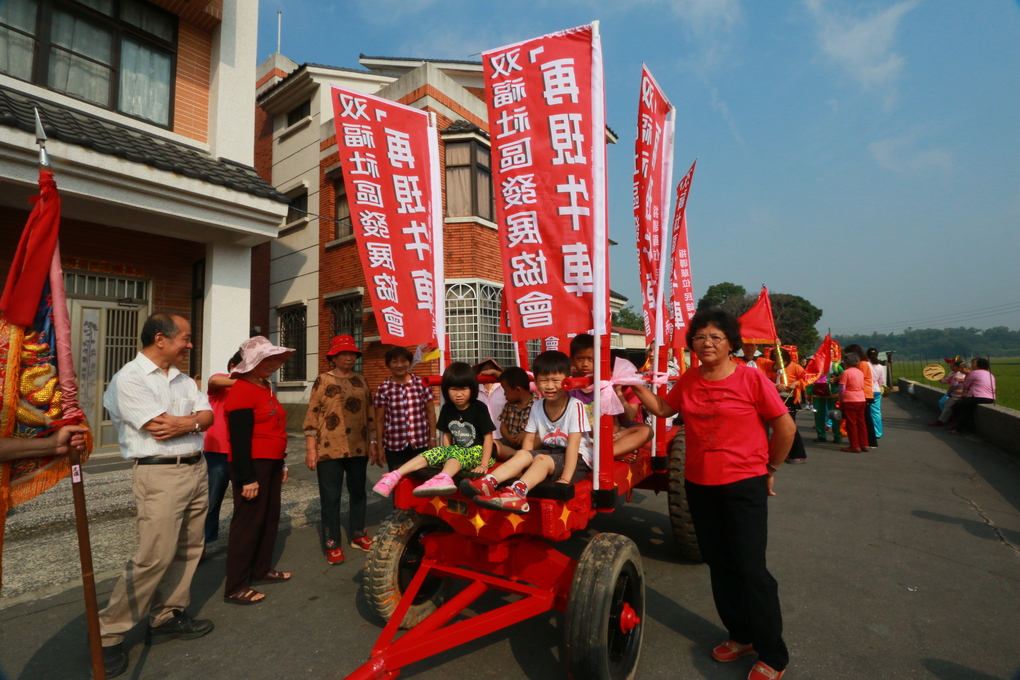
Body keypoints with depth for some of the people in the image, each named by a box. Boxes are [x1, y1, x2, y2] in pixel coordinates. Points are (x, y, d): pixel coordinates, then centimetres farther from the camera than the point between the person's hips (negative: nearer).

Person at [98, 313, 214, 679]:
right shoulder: (129, 378, -10)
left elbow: (207, 415, 6)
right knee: (154, 557, -6)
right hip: (160, 475, -7)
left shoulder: (183, 380, 13)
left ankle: (168, 617, 26)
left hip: (196, 469, 7)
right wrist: (195, 420, -2)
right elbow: (160, 428, -17)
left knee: (188, 550, 12)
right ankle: (108, 634, 12)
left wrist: (183, 423, -12)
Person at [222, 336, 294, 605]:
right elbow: (239, 438, -20)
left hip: (270, 464, 9)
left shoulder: (266, 388, 14)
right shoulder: (242, 391, -15)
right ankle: (234, 588, 10)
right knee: (248, 522, -2)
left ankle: (261, 568, 32)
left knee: (270, 517, 16)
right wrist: (247, 477, -21)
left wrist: (281, 463, 19)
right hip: (252, 465, -9)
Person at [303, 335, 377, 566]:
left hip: (358, 448, 4)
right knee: (330, 496, 4)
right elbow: (312, 415, -5)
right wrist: (310, 448, -10)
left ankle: (358, 534, 31)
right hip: (329, 449, -4)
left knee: (359, 492, 14)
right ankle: (332, 544, 17)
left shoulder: (361, 381, 10)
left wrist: (373, 443, 9)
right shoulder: (323, 381, -2)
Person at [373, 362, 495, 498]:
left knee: (456, 453, -34)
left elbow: (488, 437, -12)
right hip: (457, 451, 6)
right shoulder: (447, 409, 3)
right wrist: (446, 459, 0)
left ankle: (443, 478, -65)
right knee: (434, 453, -18)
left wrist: (484, 464, -19)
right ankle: (395, 476, -27)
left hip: (477, 452, -6)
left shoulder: (479, 408, -12)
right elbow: (447, 435, 10)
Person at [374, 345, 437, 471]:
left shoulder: (421, 384, 1)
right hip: (394, 446, 0)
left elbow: (430, 413, 5)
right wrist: (379, 446, 3)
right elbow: (379, 420, 4)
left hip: (421, 444, 0)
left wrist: (433, 439, 2)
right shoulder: (383, 389, 0)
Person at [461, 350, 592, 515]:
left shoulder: (575, 406, -17)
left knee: (542, 459, -30)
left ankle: (517, 490, -52)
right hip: (549, 452, 6)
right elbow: (529, 440, 5)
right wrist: (524, 464, -9)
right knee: (522, 454, -18)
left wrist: (565, 479, -27)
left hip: (577, 458, -6)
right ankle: (489, 482, -35)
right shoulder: (537, 407, 1)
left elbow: (573, 445, -22)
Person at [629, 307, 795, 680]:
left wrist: (770, 467, 2)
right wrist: (637, 385, 5)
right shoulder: (689, 380, 2)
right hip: (700, 485, 5)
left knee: (750, 568, 1)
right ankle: (741, 636, 37)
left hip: (744, 485, -5)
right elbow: (663, 408, 14)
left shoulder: (751, 378, -12)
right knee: (719, 564, 16)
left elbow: (785, 426, -5)